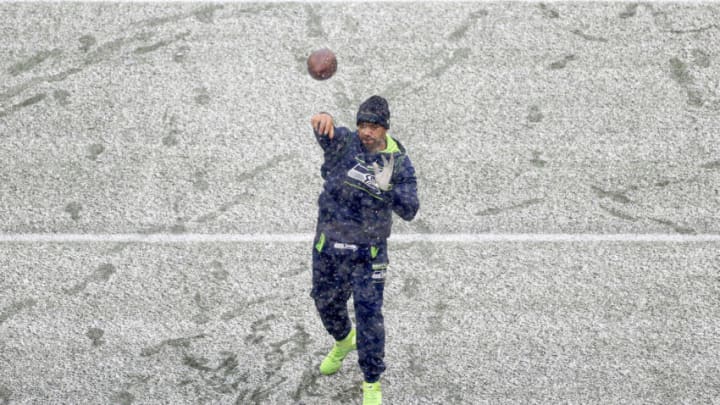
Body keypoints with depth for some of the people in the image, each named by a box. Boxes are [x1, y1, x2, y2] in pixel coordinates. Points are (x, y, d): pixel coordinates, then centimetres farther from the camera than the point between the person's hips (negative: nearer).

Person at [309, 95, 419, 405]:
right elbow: (326, 133, -36)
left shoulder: (399, 162, -10)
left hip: (368, 251, -2)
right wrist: (323, 119, -61)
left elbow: (409, 211, -14)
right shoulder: (344, 142, -11)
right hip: (329, 244, 2)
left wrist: (387, 191, -32)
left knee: (369, 315, -6)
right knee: (327, 304, 20)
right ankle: (344, 341, 55)